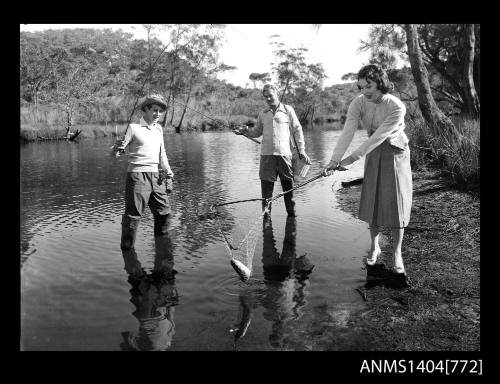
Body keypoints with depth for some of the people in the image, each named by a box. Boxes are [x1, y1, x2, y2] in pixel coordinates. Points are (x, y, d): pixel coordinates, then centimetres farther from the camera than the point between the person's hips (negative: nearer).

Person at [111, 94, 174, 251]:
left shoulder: (158, 129, 15)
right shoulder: (133, 128, -4)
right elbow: (114, 152, -6)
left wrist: (167, 169, 6)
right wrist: (117, 147, -28)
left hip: (155, 176, 6)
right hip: (137, 175, -6)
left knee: (164, 210, 14)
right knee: (133, 213, -6)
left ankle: (161, 238, 36)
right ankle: (126, 246, 7)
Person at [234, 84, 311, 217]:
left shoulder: (288, 110, 6)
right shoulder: (263, 114, 15)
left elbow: (297, 130, 6)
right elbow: (257, 131, 23)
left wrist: (301, 150, 0)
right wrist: (245, 131, 3)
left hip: (284, 153, -2)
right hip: (266, 154, 2)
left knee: (288, 184, 5)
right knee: (266, 185, 1)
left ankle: (291, 212, 18)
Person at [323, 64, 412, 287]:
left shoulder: (396, 107, -26)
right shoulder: (358, 103, -15)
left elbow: (377, 137, -31)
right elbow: (347, 133, -24)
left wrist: (351, 158, -35)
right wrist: (334, 160, -37)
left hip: (396, 154, -3)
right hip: (373, 154, 3)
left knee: (396, 202, -4)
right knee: (373, 200, 6)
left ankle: (397, 253, 9)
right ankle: (374, 246, 24)